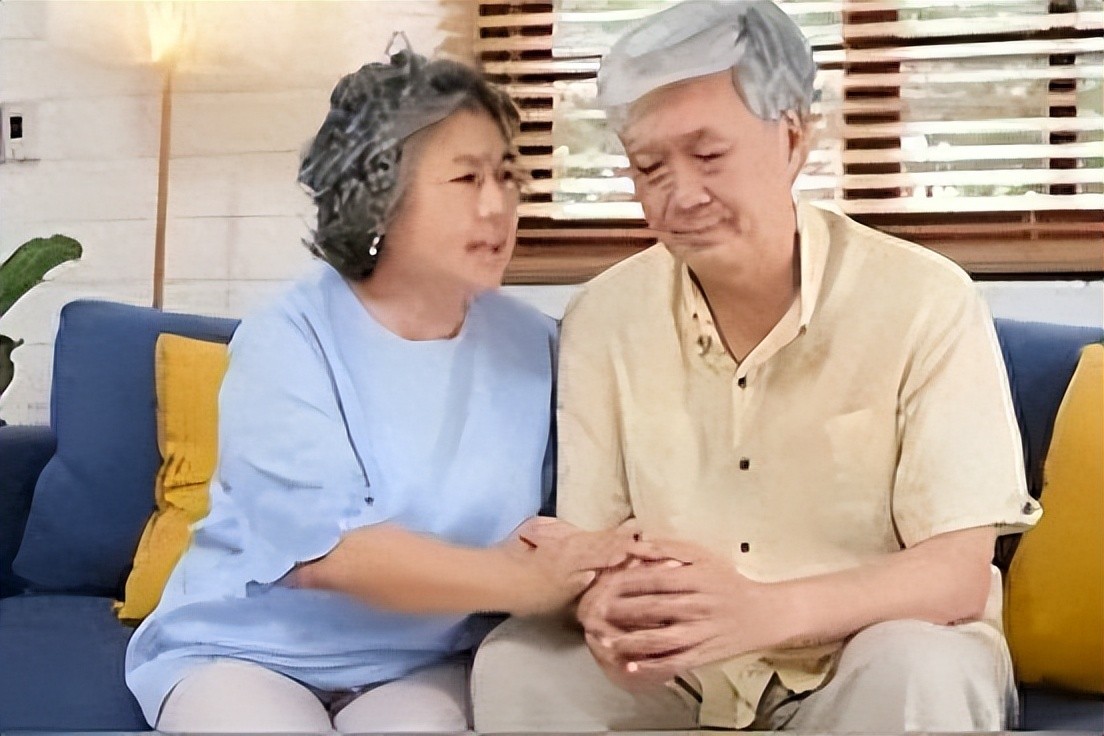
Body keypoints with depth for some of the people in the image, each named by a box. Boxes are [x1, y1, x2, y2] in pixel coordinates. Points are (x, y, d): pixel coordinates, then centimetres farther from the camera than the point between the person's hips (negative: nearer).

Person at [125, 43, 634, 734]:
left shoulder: (534, 345, 0)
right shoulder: (286, 341, -12)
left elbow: (575, 520, -2)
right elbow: (321, 550, -23)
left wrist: (582, 570, -26)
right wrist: (519, 581, -31)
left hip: (424, 664, 2)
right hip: (247, 649, -2)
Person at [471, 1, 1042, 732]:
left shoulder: (928, 304, -15)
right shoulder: (603, 317, -4)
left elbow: (958, 575, -18)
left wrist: (766, 611, -37)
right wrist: (609, 607, -29)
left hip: (869, 656, -2)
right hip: (677, 672, 3)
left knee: (919, 674, -34)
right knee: (515, 663, -21)